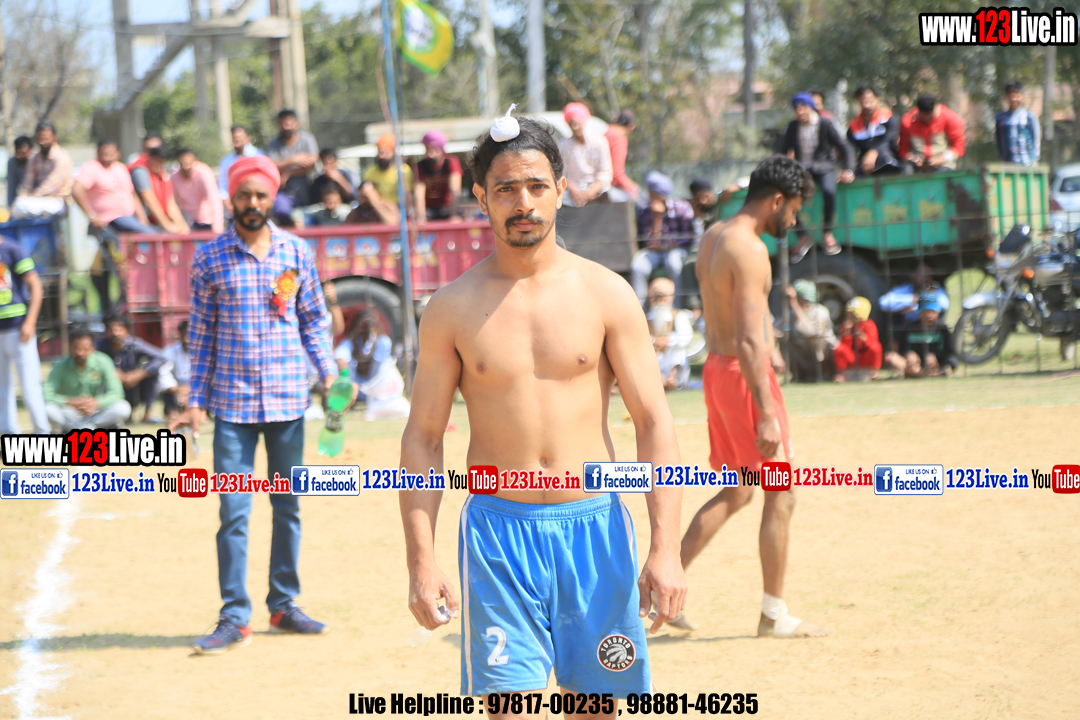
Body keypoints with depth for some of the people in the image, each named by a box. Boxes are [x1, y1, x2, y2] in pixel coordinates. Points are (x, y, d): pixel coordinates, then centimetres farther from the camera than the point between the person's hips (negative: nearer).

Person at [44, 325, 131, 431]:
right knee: (48, 409, -31)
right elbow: (46, 395, -22)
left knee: (123, 408, -27)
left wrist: (96, 403, -34)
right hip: (70, 413, -1)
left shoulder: (102, 362, -9)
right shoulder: (61, 367, -12)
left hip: (95, 412, 1)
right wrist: (72, 402, -35)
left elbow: (116, 393, -15)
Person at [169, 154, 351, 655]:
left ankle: (283, 604, 20)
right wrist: (196, 401, 0)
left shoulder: (297, 252, 4)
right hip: (233, 402, -2)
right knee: (234, 511, -5)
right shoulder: (210, 258, 0)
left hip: (288, 398, 2)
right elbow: (202, 332, 3)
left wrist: (329, 373, -1)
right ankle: (235, 617, -1)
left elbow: (313, 319, 11)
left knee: (288, 507, 9)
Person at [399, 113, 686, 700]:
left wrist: (665, 548, -9)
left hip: (594, 526, 1)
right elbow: (422, 437, 4)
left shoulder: (605, 294, 1)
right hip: (499, 527, -1)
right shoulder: (452, 309, 1)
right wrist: (420, 562, -5)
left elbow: (654, 423, 0)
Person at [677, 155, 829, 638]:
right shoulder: (749, 250, -19)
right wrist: (766, 415, -27)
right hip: (744, 376, -9)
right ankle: (774, 616, 7)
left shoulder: (713, 237, 11)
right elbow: (750, 340, -25)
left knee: (735, 493, 18)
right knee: (780, 497, 1)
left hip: (716, 366, 9)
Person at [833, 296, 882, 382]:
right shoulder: (844, 325, -4)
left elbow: (873, 344, -21)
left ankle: (873, 371, -6)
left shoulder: (869, 325, -9)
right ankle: (840, 373, -9)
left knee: (875, 348, -32)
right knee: (839, 349, -29)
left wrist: (865, 339, -43)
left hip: (865, 360, -1)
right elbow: (846, 345, -11)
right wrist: (847, 332, -25)